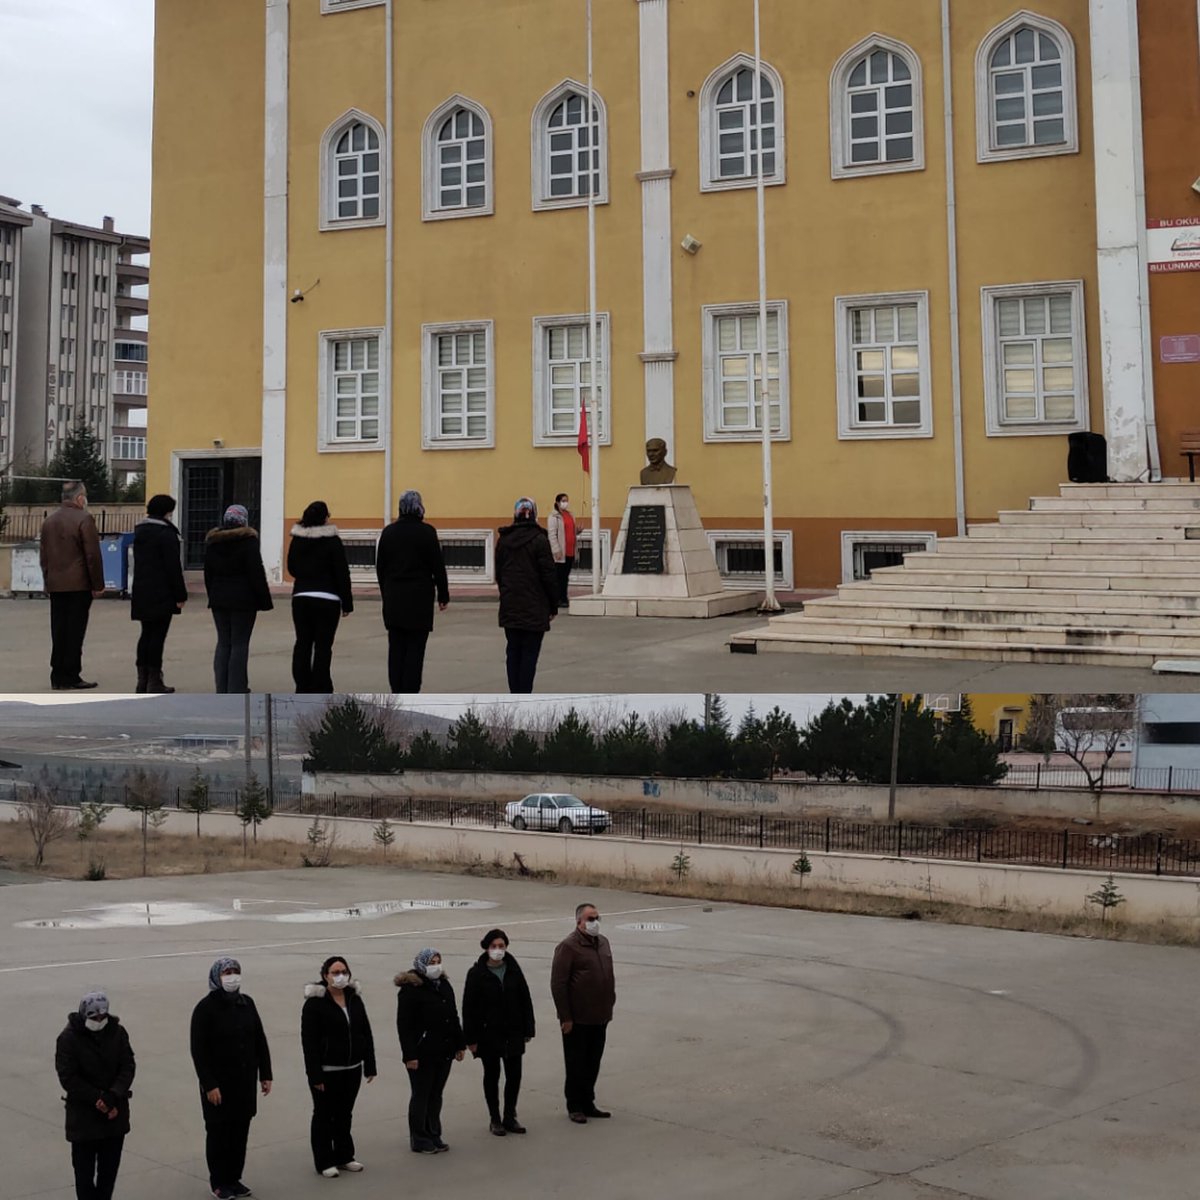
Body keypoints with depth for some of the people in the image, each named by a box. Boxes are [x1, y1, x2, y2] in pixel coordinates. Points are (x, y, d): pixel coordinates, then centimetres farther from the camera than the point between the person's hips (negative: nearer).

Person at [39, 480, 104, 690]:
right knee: (75, 632, -3)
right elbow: (92, 556, -12)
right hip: (78, 585, -7)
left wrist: (48, 582, 20)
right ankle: (71, 677, -3)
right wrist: (98, 585, -8)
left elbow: (44, 556, 16)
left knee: (58, 632, 10)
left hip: (55, 585, 7)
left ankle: (58, 676, 12)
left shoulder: (49, 521, 13)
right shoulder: (84, 519, -10)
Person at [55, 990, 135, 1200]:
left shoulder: (117, 1032, -1)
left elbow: (128, 1067, -3)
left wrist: (113, 1098, -17)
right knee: (84, 1170, 0)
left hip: (115, 1113, 3)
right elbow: (68, 1078, -13)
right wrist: (97, 1099, -16)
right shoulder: (68, 1038, -12)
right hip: (83, 1116, -3)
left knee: (110, 1167, 11)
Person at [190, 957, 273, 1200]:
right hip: (219, 1084, -5)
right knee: (219, 1133, 5)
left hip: (246, 1081, 5)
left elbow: (260, 1041, 12)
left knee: (241, 1132, 10)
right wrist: (209, 1085, -17)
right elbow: (198, 1050, -13)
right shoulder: (206, 1008, -11)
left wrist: (265, 1074, 9)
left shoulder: (247, 1003, 6)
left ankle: (234, 1178, 23)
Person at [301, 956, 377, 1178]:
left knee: (344, 1114, 16)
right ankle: (324, 1162, 16)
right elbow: (309, 1041, -15)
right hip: (326, 1071, -5)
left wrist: (370, 1066, 6)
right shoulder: (315, 1003, -13)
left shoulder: (355, 999, 5)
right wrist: (315, 1075, -18)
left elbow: (366, 1033, 9)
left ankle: (344, 1156, 29)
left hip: (352, 1069, 5)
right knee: (324, 1115, 7)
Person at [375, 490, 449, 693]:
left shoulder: (388, 532, 6)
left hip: (393, 598, 4)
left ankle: (396, 692, 11)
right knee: (415, 648, -2)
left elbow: (380, 567, 10)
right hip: (419, 599, -4)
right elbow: (438, 566, -6)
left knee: (396, 647, 8)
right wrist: (443, 596, 2)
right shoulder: (426, 532, -8)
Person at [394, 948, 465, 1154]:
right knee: (421, 1096, 4)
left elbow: (453, 1017, 17)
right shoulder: (410, 989, -14)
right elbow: (404, 1025, -16)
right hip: (422, 1054, -7)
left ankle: (434, 1135, 24)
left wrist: (459, 1045, 15)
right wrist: (409, 1055, -19)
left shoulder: (444, 985, 9)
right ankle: (419, 1140, 14)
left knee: (436, 1095, 14)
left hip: (444, 1052, 7)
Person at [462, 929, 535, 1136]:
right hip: (488, 1034, -3)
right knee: (491, 1076, 8)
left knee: (514, 1075, 7)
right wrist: (471, 1038, -10)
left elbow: (525, 1000, 6)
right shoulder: (477, 974, -9)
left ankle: (510, 1117, 21)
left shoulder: (513, 970, 2)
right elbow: (469, 1008, -8)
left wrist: (527, 1030, 3)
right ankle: (495, 1119, 19)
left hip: (513, 1032, 3)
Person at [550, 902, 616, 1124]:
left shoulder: (603, 942, 10)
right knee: (576, 1064, 3)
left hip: (600, 1017, 7)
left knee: (593, 1063, 14)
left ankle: (588, 1104, 25)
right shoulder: (568, 947, -13)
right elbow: (558, 984, -15)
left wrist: (610, 1005, 16)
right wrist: (565, 1017, -16)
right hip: (577, 1020, -7)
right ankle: (575, 1107, 14)